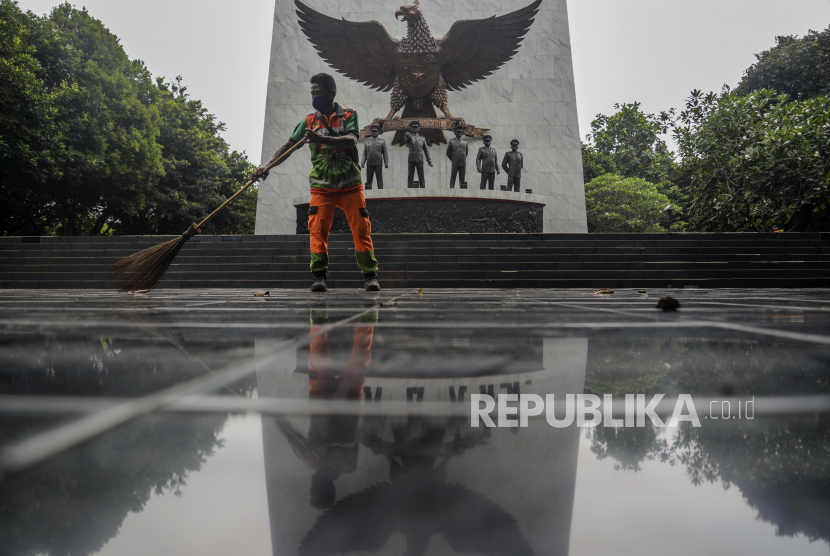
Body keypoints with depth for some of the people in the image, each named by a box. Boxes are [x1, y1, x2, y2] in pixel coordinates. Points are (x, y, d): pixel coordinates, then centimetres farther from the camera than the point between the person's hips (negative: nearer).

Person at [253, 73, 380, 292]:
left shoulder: (349, 115, 2)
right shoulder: (309, 121, 7)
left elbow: (351, 140, -18)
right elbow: (288, 146, 0)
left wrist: (322, 139, -34)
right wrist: (267, 165, -16)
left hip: (350, 185, -1)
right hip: (322, 186, 2)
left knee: (361, 229, -4)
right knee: (318, 229, -10)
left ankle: (370, 276, 3)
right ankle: (319, 277, -5)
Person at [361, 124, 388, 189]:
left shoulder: (382, 141, 9)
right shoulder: (366, 141, 14)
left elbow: (385, 153, 6)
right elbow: (364, 153, 12)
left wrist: (386, 163, -3)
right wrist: (363, 162, 1)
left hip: (378, 164, -2)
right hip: (369, 164, 2)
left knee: (380, 179, -3)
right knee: (368, 180, 2)